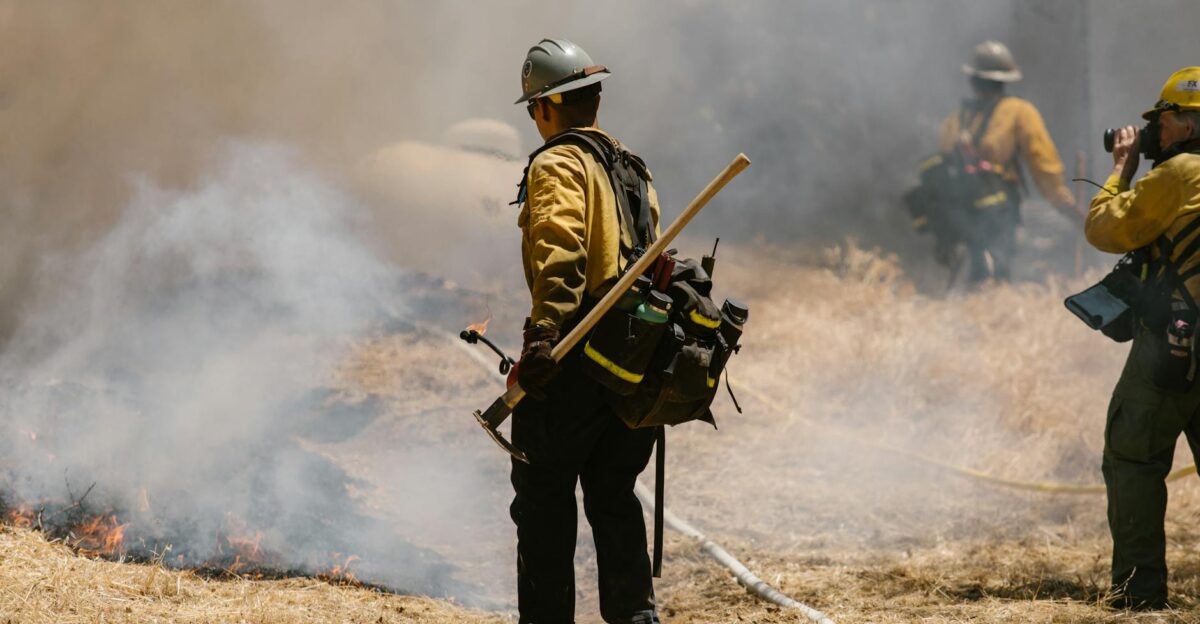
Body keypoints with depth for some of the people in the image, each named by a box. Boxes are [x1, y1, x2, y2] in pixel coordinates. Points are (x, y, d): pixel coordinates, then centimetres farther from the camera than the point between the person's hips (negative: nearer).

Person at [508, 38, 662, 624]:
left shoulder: (558, 164, -8)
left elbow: (560, 252, -23)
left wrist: (543, 333, -33)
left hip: (576, 359, -8)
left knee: (544, 494, 2)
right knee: (614, 493, 14)